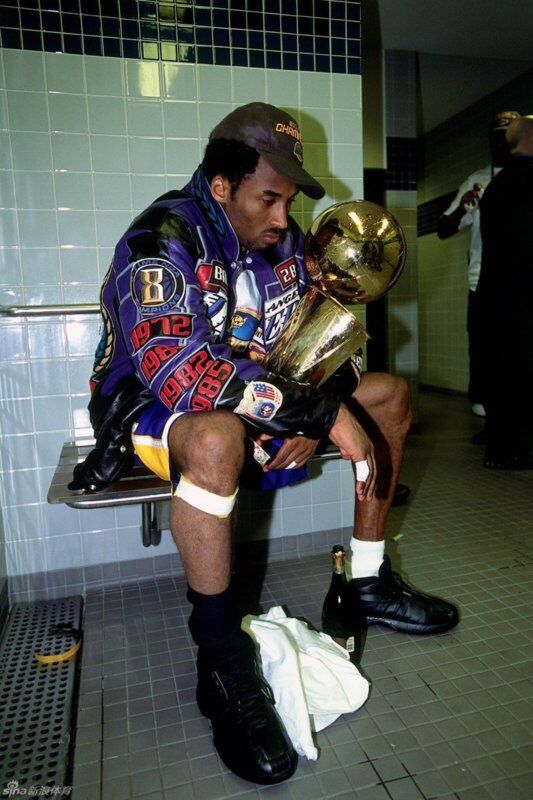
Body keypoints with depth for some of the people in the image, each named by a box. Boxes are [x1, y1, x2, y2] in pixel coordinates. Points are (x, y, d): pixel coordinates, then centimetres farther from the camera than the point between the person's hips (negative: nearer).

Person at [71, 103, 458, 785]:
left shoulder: (283, 240, 1)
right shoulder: (161, 240, -21)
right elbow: (182, 374, -36)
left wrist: (317, 411, -16)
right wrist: (323, 413, -35)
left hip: (251, 402, 7)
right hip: (148, 412, -7)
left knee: (391, 396, 2)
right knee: (217, 437, -42)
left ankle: (367, 582, 7)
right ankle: (222, 662, -22)